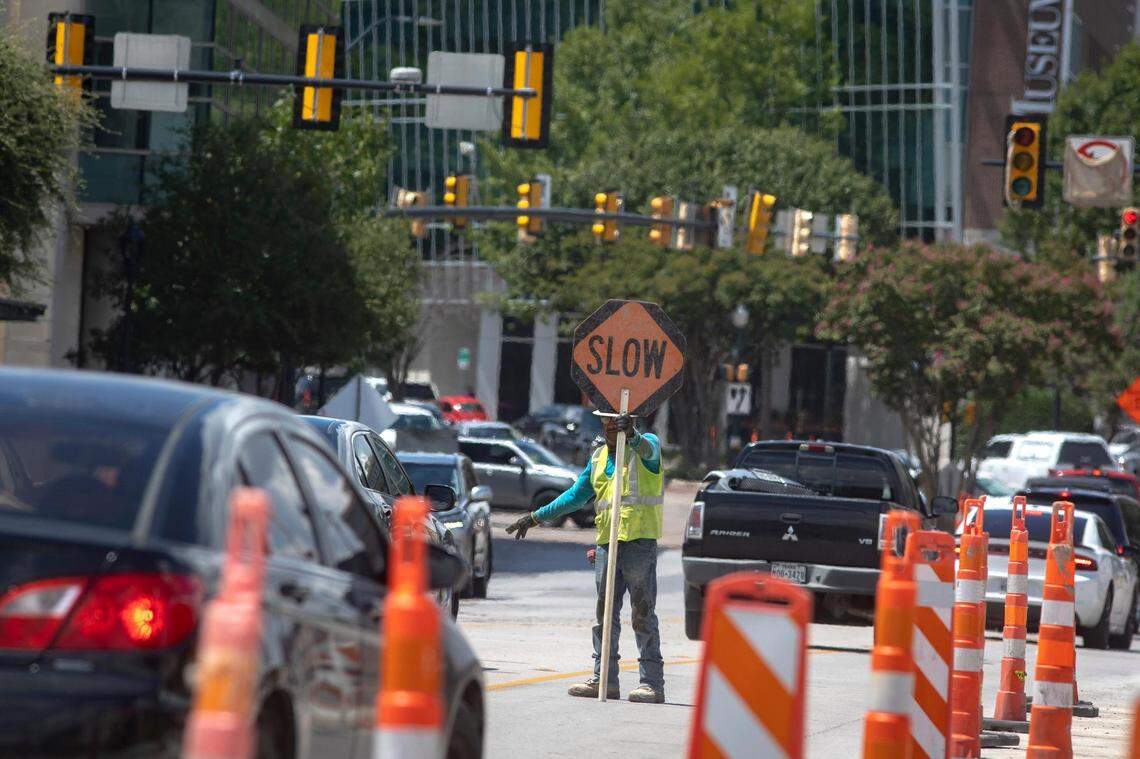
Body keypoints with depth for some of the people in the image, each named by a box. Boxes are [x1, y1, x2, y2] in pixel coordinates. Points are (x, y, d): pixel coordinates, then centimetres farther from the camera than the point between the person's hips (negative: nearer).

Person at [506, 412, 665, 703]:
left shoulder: (647, 446, 0)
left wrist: (632, 434, -47)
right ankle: (604, 680, 12)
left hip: (640, 540, -7)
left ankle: (652, 683, -7)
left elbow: (649, 449, -25)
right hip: (606, 543, 7)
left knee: (643, 614, -7)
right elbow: (576, 495, 27)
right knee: (604, 614, 7)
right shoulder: (598, 457, 19)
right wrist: (535, 517, 26)